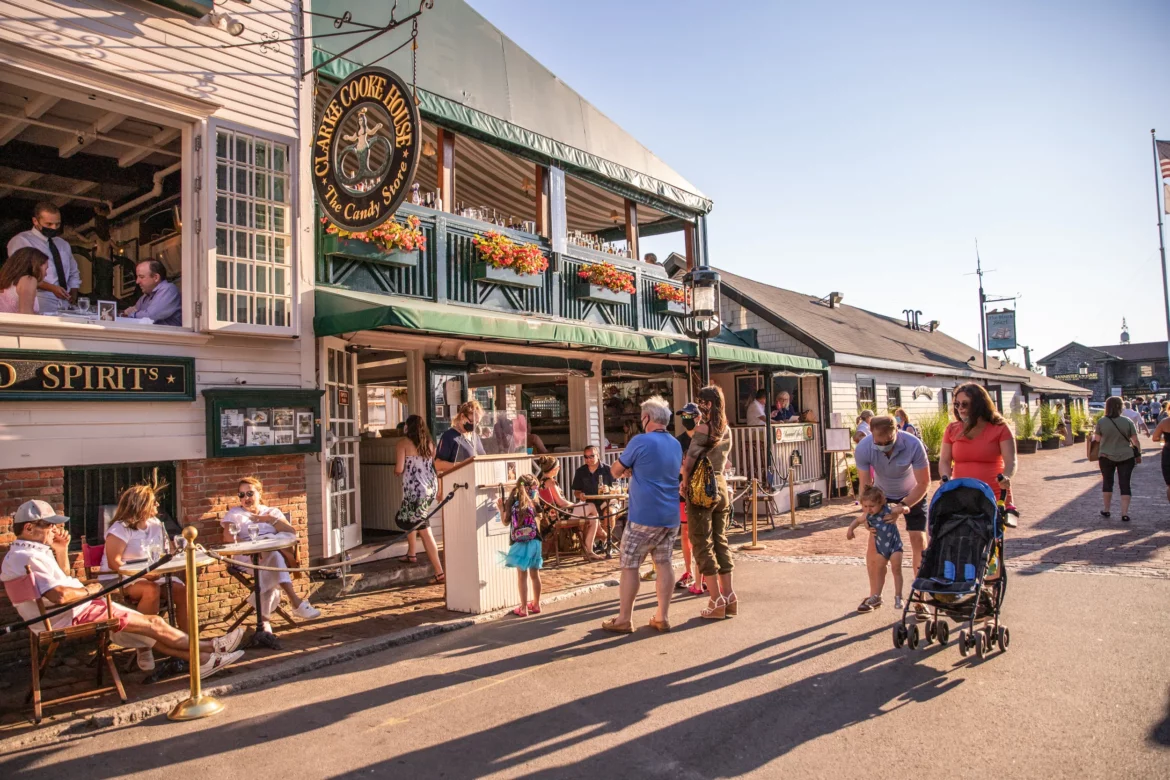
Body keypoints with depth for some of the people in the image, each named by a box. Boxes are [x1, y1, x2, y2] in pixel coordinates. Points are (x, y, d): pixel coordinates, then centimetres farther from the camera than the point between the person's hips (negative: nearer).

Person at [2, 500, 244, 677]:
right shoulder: (29, 557, -23)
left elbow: (60, 577, 23)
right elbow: (60, 594, -32)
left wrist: (61, 550, 9)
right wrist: (88, 590, -12)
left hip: (75, 612, 11)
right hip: (73, 616, -11)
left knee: (150, 627, 5)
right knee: (154, 624, -6)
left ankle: (200, 659, 4)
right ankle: (211, 647, 5)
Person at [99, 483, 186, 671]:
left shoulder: (156, 524, 11)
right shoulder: (120, 528, -11)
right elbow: (114, 563, -20)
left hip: (154, 575, 6)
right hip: (119, 580, -6)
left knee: (183, 590, -19)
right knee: (152, 590, -36)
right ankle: (144, 647, -24)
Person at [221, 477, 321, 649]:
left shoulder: (272, 511, 22)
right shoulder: (235, 513, 20)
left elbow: (292, 532, 6)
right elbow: (228, 539, 1)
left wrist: (270, 519, -3)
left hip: (278, 553, 2)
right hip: (248, 558, -2)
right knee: (273, 556, -36)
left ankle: (265, 622, -35)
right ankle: (296, 601, -43)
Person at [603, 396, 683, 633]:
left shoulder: (641, 441, -12)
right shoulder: (676, 445, 11)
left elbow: (615, 471, -2)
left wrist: (625, 470, 18)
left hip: (644, 516, -7)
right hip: (671, 516, 7)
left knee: (629, 566, 2)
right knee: (664, 564, 11)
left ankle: (624, 619, 7)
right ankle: (663, 617, 14)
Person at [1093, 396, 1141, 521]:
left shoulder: (1101, 422, -9)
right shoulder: (1128, 421, -7)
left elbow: (1097, 439, -1)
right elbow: (1135, 440, -3)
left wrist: (1094, 432, 18)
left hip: (1106, 457, 0)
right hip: (1126, 457, 0)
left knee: (1107, 482, 15)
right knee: (1125, 484, 5)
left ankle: (1106, 510, 24)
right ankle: (1124, 513, 2)